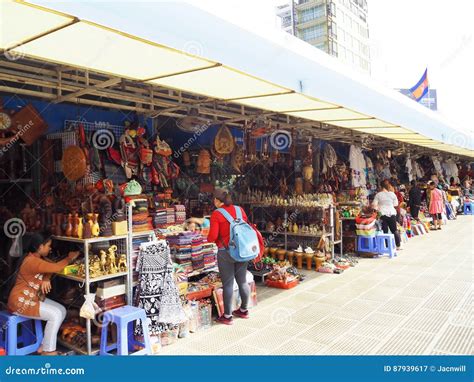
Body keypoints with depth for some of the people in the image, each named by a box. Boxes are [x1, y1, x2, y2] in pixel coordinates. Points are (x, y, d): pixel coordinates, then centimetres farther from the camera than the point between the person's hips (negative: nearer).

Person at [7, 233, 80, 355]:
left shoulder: (36, 258, 8)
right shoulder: (31, 261, -25)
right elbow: (55, 267, -29)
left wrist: (46, 279, -14)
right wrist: (69, 258, -12)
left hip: (34, 297, 10)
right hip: (21, 302, -10)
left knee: (62, 310, 1)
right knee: (55, 315, -19)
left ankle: (45, 345, 9)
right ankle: (48, 351, -6)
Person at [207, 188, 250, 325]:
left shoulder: (216, 214, -10)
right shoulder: (239, 209, 4)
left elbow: (212, 236, -14)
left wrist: (209, 239, 7)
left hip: (226, 252, -5)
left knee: (228, 284, 3)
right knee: (242, 281, 15)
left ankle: (227, 316, 13)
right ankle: (244, 310, 30)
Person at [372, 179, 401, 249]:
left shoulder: (378, 195, -3)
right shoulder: (392, 194, 1)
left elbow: (374, 205, -6)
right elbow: (396, 204, 6)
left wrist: (378, 208, 13)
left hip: (382, 214, -2)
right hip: (392, 214, 2)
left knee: (385, 231, 2)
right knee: (394, 230, 13)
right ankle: (398, 245, 18)